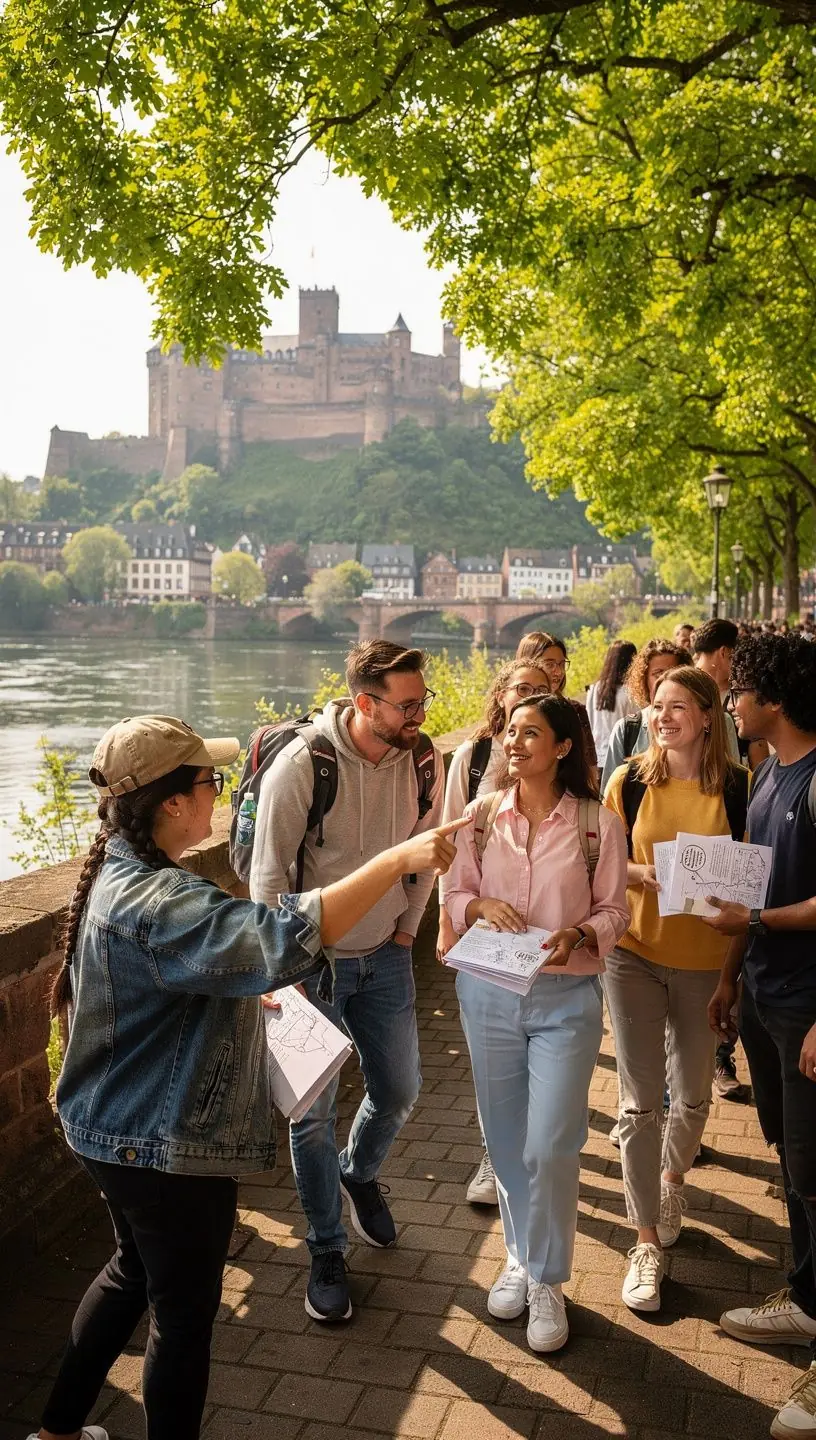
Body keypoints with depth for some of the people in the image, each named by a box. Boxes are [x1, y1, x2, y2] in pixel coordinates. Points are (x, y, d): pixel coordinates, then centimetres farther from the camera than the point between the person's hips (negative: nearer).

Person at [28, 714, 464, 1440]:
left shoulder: (125, 874, 2)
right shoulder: (155, 902, -31)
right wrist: (397, 860, -41)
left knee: (134, 1271, 30)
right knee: (185, 1314, 10)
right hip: (167, 1147, -10)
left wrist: (240, 993, 11)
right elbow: (284, 940, -44)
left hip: (127, 1132, 11)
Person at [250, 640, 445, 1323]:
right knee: (313, 1112, 5)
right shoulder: (302, 763, -22)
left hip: (384, 958, 4)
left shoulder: (423, 761, -8)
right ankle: (327, 1252, 26)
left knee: (399, 1093, 15)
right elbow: (268, 871, -15)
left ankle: (359, 1174, 48)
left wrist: (407, 928, 7)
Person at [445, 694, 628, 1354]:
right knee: (506, 1141, 14)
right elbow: (456, 894, 7)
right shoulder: (482, 815, 1)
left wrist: (577, 937, -21)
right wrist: (482, 906, -14)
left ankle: (547, 1280, 19)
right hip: (489, 993, 3)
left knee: (549, 1147, -2)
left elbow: (613, 911, -2)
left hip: (566, 997, -3)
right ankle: (521, 1257, 35)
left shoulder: (598, 823, -6)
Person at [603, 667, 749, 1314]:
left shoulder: (739, 787, -5)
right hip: (635, 955, 0)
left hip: (705, 961, 0)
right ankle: (646, 1242, 14)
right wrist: (643, 875, -16)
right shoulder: (630, 781, -3)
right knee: (640, 1102, 1)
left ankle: (672, 1175, 46)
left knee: (694, 1096, 14)